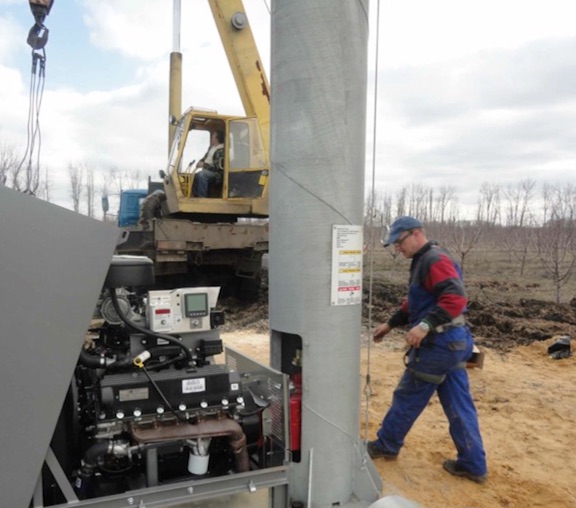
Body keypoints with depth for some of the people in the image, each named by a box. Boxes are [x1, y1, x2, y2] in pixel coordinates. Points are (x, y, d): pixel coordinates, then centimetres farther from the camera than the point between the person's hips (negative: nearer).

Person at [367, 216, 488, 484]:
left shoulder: (435, 260, -18)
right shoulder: (423, 261, 16)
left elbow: (456, 298, -30)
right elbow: (415, 302, 25)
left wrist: (425, 325, -36)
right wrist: (390, 324, 23)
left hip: (438, 343, -10)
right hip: (451, 342, 10)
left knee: (407, 398, 7)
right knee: (459, 405, 13)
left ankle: (386, 445, 25)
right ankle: (473, 464, 21)